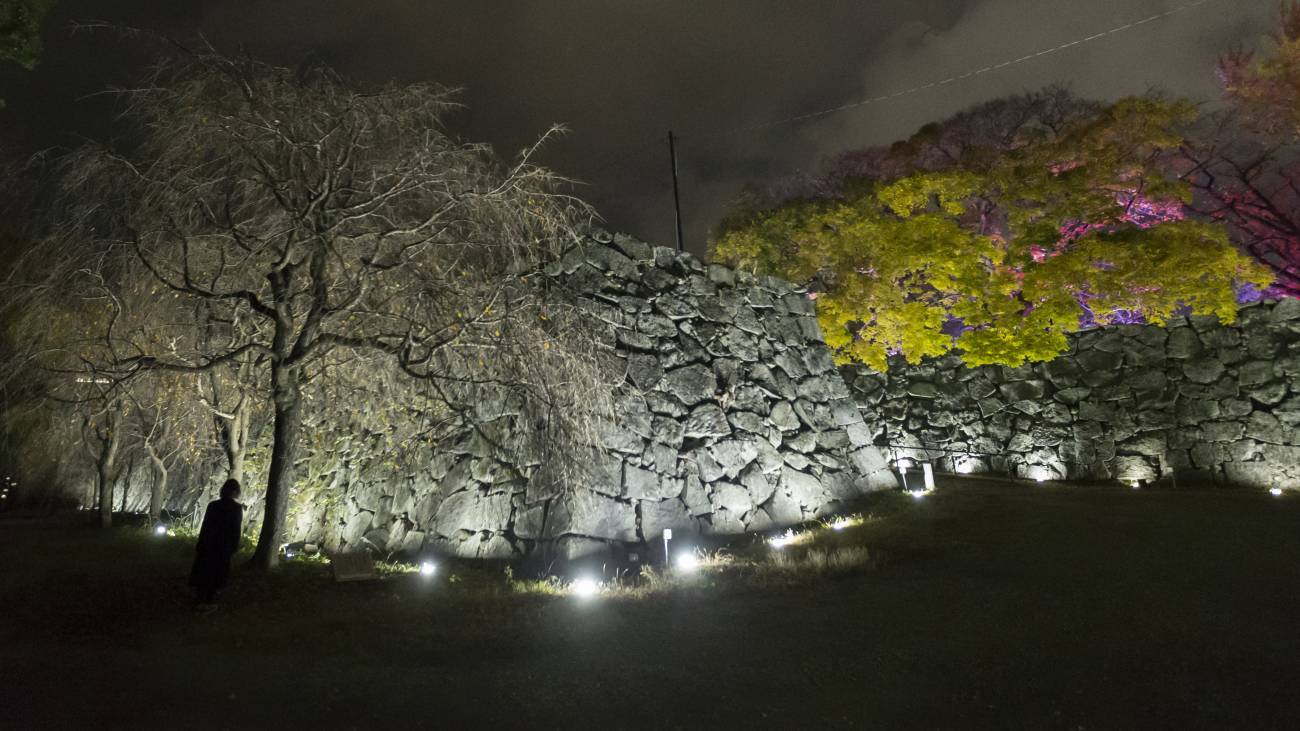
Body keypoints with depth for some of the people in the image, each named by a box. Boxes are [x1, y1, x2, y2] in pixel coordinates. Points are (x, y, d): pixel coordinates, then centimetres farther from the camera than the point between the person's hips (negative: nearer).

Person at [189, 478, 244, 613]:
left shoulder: (212, 505, -4)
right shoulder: (237, 508, -12)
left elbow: (205, 525, -1)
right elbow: (237, 530, -10)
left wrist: (200, 544, 7)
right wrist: (235, 547, 0)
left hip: (207, 544, 3)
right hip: (224, 546, -3)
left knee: (203, 571, 15)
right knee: (217, 573, 9)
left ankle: (199, 601, 20)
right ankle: (209, 602, 12)